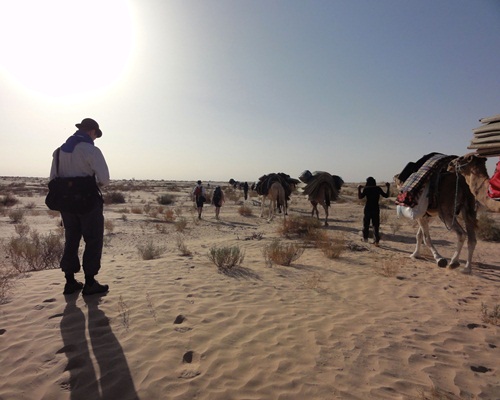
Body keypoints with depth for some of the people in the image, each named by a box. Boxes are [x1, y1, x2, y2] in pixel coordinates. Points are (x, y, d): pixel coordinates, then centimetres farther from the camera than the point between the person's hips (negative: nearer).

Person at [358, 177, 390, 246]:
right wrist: (388, 188, 16)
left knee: (366, 224, 14)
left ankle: (365, 238, 20)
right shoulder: (378, 188, -1)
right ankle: (376, 241, 1)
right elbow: (386, 195, 6)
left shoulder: (365, 189, -6)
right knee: (376, 225, 4)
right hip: (376, 208, 1)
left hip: (368, 208, -1)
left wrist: (359, 189, 2)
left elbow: (360, 197, -6)